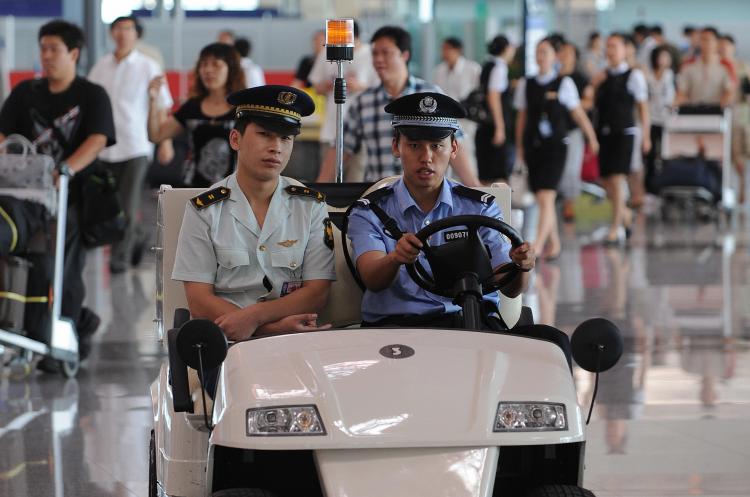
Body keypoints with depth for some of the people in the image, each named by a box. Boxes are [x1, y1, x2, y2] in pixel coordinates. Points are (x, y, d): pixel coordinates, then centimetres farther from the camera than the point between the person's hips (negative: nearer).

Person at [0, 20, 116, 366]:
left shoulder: (92, 96, -2)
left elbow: (97, 139, -16)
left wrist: (67, 169, -33)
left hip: (73, 195, -4)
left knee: (63, 270, -3)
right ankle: (81, 322, 28)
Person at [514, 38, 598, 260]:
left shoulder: (564, 83, -1)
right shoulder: (525, 85, 8)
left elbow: (578, 114, 5)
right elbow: (522, 117, 14)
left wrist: (592, 139, 9)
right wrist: (519, 146, 13)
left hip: (555, 145, -4)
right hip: (533, 146, 4)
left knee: (546, 197, -15)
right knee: (543, 200, 11)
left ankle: (538, 245, -20)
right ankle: (554, 243, 27)